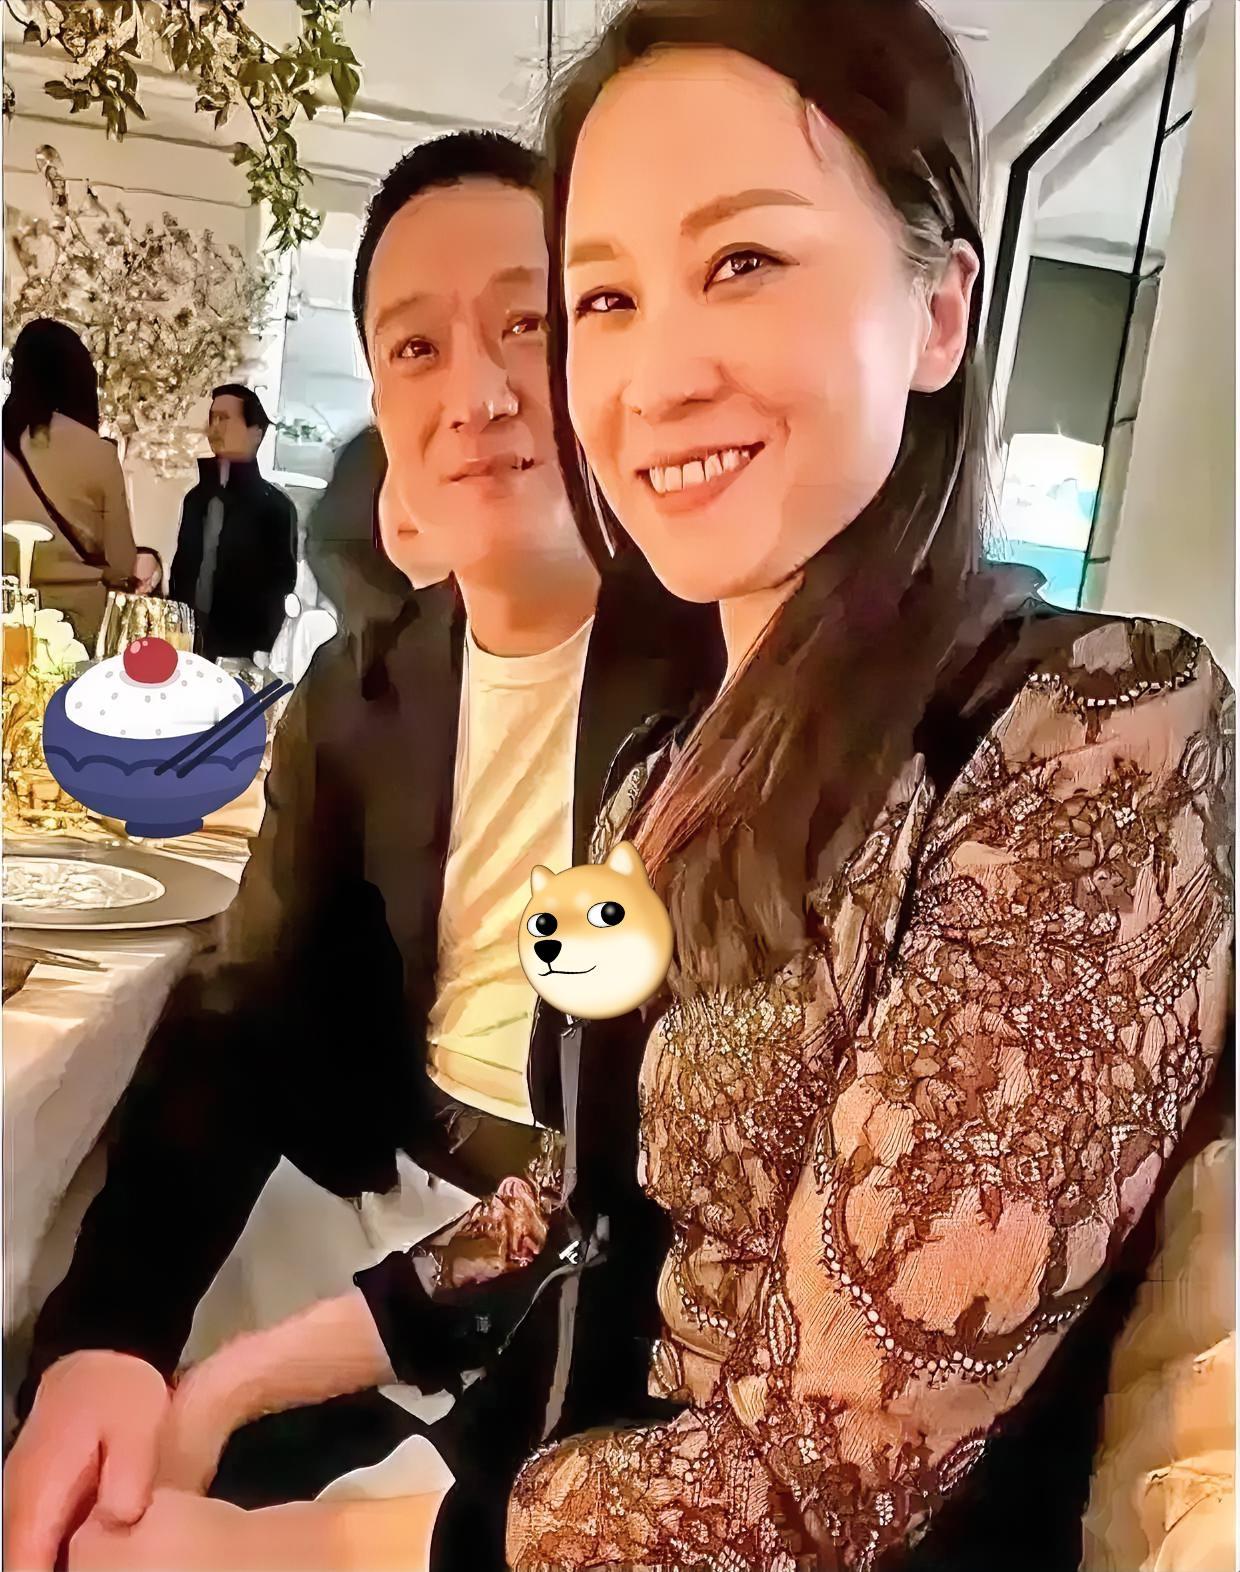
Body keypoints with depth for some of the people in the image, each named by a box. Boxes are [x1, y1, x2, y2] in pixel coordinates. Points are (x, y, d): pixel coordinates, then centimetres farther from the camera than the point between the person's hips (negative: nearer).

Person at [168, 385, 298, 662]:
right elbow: (182, 566, 17)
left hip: (241, 649, -5)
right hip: (188, 638, 5)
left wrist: (261, 651, -9)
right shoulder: (196, 497, 12)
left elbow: (281, 582, -6)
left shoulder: (275, 506, -5)